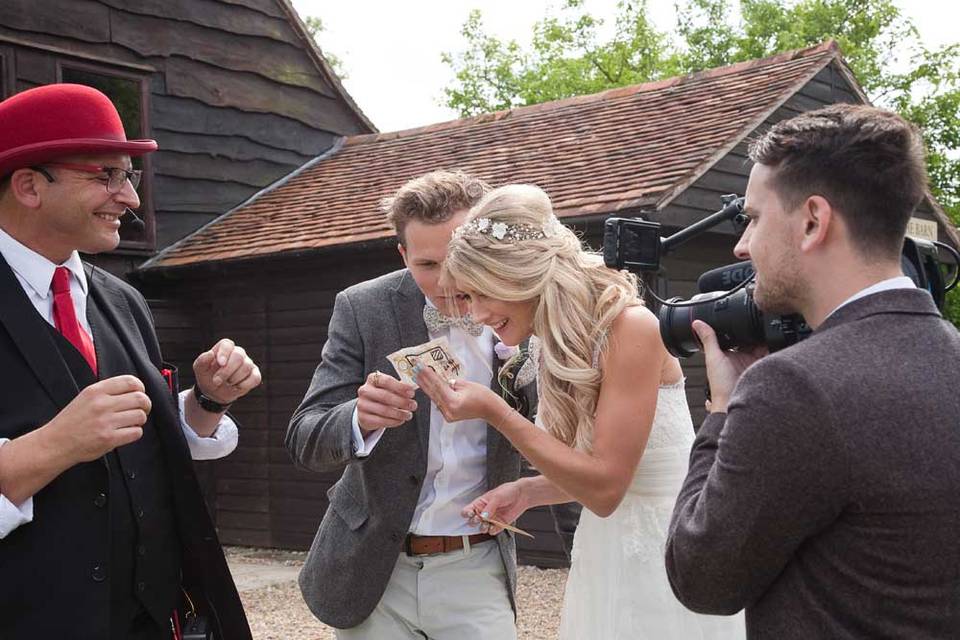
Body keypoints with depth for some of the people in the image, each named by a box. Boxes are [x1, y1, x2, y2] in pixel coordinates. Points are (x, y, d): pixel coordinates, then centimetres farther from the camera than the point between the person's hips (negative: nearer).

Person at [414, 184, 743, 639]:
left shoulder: (630, 328, -22)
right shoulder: (561, 341, 3)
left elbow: (605, 485, -23)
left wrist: (493, 412, -24)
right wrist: (527, 491, -5)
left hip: (664, 557, -7)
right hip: (606, 555, 7)